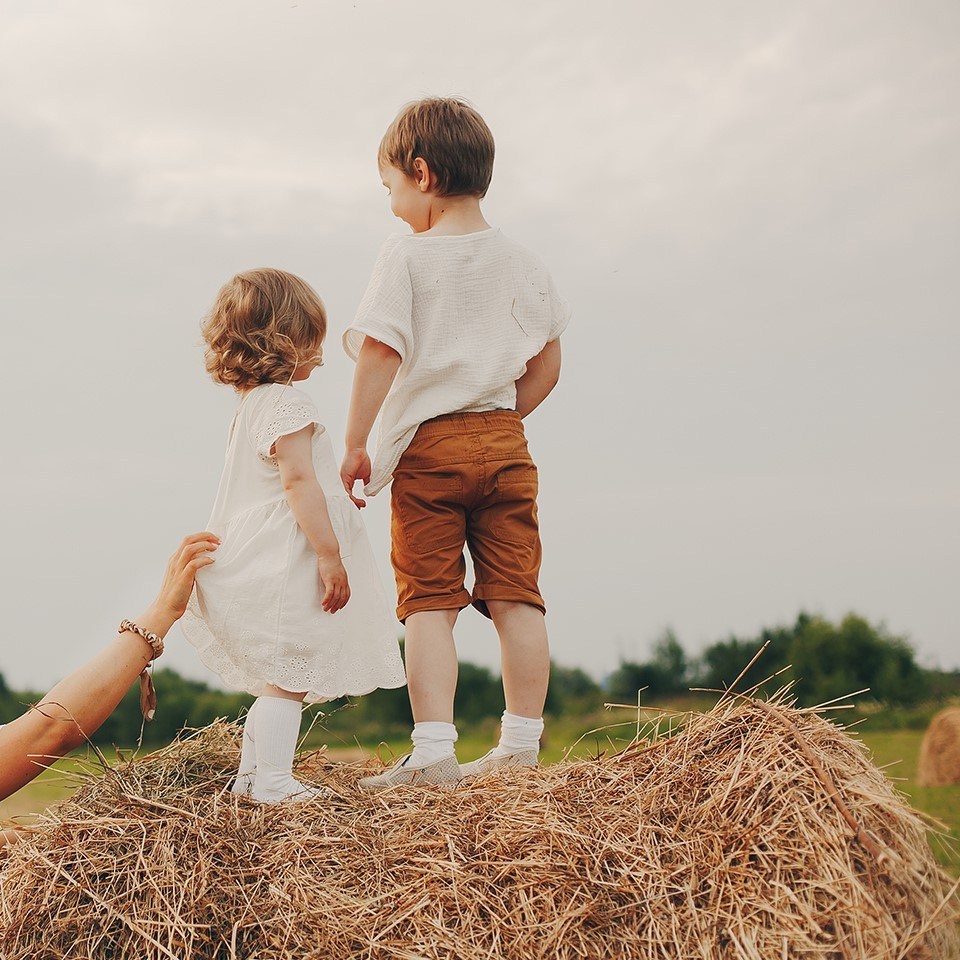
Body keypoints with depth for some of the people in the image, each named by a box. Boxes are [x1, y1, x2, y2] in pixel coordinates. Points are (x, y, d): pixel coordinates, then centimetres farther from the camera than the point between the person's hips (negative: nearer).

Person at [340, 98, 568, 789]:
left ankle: (433, 749, -7)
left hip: (428, 446, -4)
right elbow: (548, 365, 13)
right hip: (505, 445, 4)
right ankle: (521, 744, 9)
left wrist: (355, 444, -6)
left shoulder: (407, 256, -5)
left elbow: (379, 354, -10)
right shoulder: (522, 263, 10)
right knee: (515, 594, 6)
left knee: (429, 600, -2)